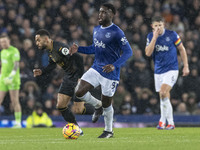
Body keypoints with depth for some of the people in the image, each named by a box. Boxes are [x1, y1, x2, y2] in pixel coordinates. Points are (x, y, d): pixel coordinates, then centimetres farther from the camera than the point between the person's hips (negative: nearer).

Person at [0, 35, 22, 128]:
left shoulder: (14, 51, -9)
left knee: (15, 101, -6)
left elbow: (16, 65, -18)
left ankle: (18, 123, -1)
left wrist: (10, 77, -28)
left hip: (13, 79, -7)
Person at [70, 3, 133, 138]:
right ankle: (98, 106, 21)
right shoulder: (96, 29, 10)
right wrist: (78, 49, 7)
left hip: (110, 74, -7)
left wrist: (114, 65, -29)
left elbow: (128, 52, -17)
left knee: (106, 104, 3)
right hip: (96, 69, 7)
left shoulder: (117, 32, -15)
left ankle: (109, 131, 26)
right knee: (79, 92, -7)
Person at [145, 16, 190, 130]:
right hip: (158, 71, 4)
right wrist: (155, 37, -17)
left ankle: (163, 120, -14)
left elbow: (182, 49, 3)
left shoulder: (172, 35, -7)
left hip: (171, 69, -4)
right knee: (165, 97, 8)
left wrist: (186, 66, 0)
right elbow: (148, 53, -10)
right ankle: (170, 123, 18)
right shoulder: (150, 37, 2)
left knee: (163, 92, -22)